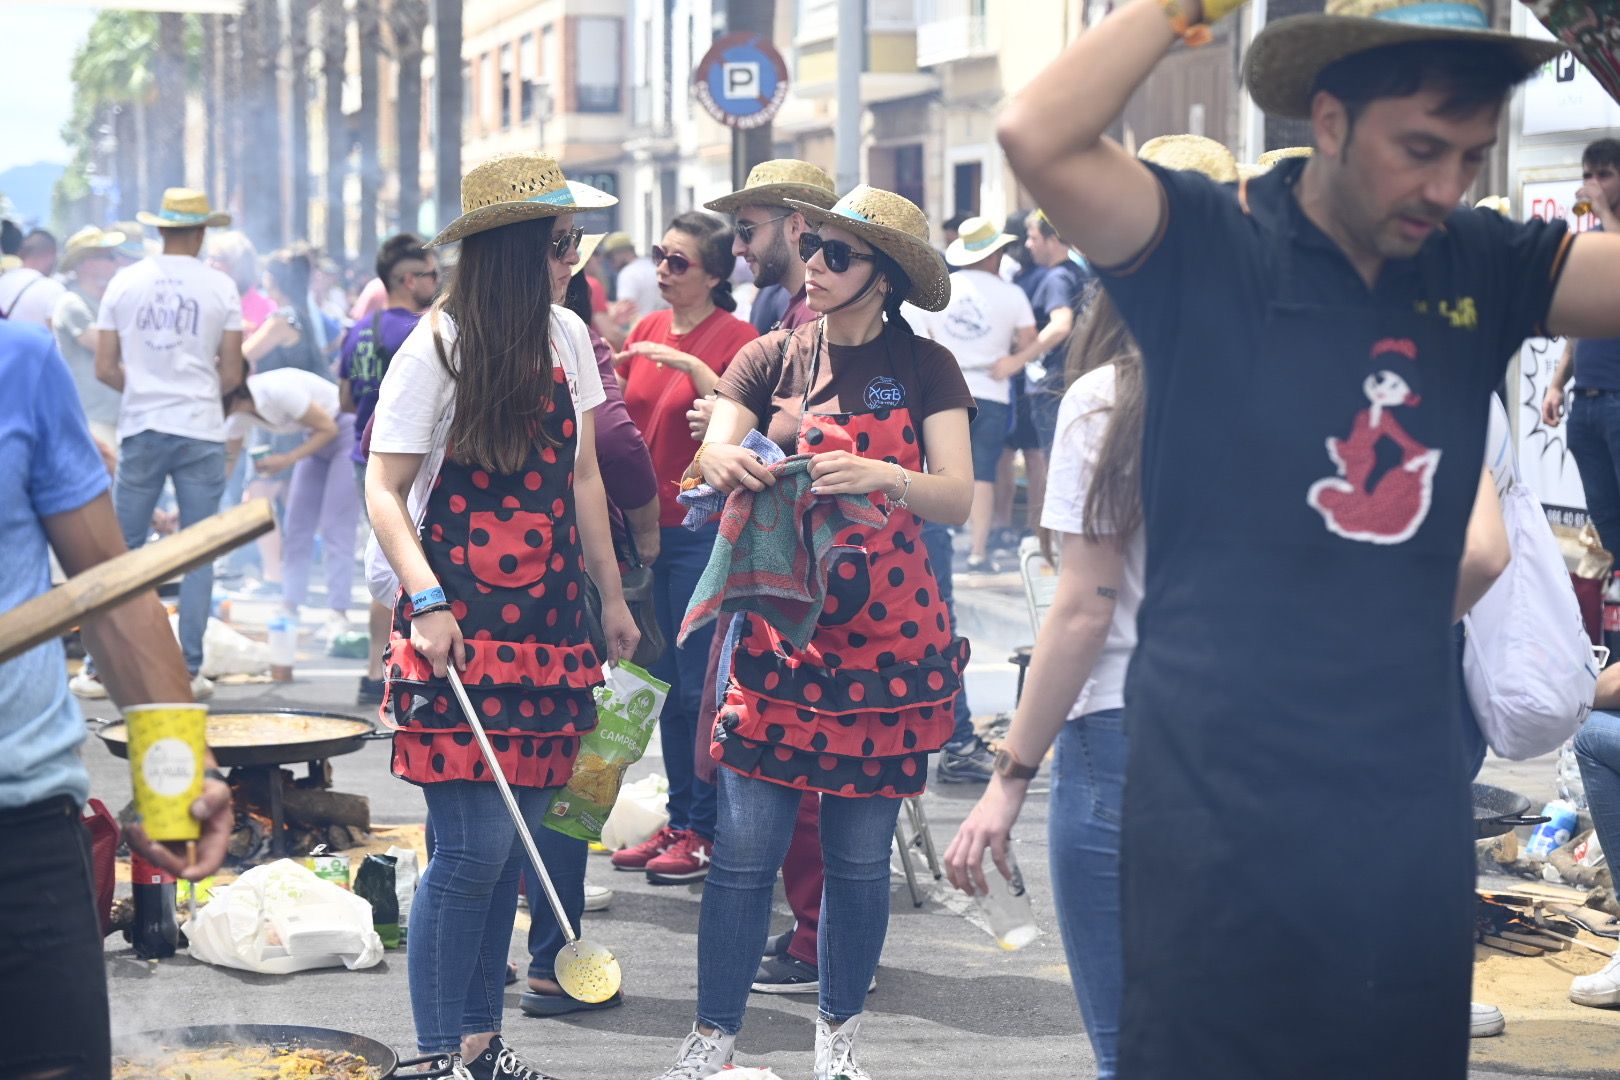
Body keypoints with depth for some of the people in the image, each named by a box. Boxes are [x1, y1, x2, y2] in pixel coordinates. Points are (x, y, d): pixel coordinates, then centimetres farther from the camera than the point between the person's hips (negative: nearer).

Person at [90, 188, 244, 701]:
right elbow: (232, 375, -1)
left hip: (141, 429, 1)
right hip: (201, 432, -1)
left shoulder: (125, 282, 2)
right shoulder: (220, 287, -2)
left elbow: (105, 367, 1)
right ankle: (189, 670, 4)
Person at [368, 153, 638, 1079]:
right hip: (462, 625, -6)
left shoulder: (566, 336, 10)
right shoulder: (439, 346, -8)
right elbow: (385, 490, -8)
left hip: (546, 619, 6)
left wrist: (611, 597, 18)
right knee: (475, 845, -9)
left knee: (515, 839, 7)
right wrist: (426, 601, -20)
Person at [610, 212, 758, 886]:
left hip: (703, 532, -7)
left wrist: (693, 368, -23)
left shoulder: (734, 337, -8)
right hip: (648, 524, 7)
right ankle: (679, 822, 22)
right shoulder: (647, 331, 11)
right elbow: (623, 423, 18)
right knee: (666, 682, 13)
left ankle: (707, 832, 7)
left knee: (700, 687, -3)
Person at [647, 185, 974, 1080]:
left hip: (887, 635, -1)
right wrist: (723, 462, -31)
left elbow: (957, 500, -9)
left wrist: (882, 475, -29)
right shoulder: (772, 359, 5)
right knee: (745, 848, -4)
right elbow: (710, 458, -7)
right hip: (777, 628, 1)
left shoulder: (924, 369, 1)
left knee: (859, 855, 6)